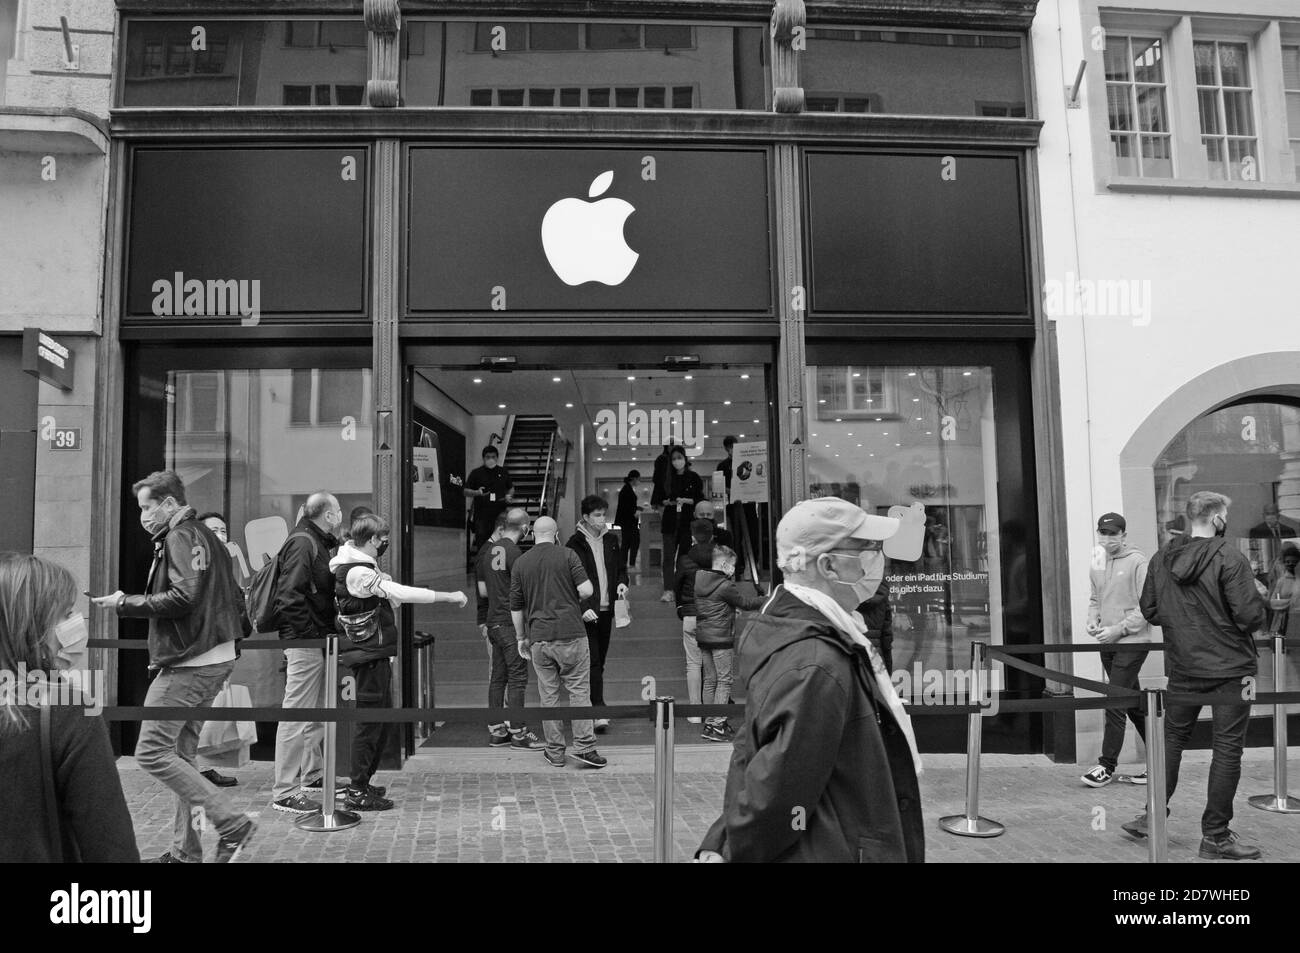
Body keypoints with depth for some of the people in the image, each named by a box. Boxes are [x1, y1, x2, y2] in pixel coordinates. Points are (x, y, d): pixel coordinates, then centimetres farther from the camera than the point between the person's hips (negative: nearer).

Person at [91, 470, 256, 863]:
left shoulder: (180, 537, -10)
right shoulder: (207, 536, 20)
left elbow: (183, 597, -23)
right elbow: (234, 600, 21)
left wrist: (125, 603, -14)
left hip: (189, 662, -10)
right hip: (215, 659, 10)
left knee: (152, 752, -7)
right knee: (181, 754, 14)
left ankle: (231, 823, -8)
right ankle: (186, 850, 19)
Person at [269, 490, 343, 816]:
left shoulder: (316, 543, 17)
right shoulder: (302, 543, -15)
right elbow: (290, 595, -22)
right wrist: (312, 632, -21)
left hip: (316, 640, 11)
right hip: (304, 641, -11)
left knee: (318, 712, 20)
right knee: (297, 716, -5)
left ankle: (313, 775, 33)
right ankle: (284, 792, 1)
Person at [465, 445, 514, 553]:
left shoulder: (503, 472, 10)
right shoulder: (476, 473, 2)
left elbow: (511, 488, 21)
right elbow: (466, 492, 2)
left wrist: (508, 495, 0)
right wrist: (476, 493, -17)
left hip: (500, 514, 2)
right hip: (482, 515, -2)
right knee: (481, 544, -3)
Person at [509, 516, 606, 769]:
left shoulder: (520, 563, 7)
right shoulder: (567, 554, -2)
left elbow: (516, 606, 10)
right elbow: (587, 590, -11)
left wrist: (520, 638, 20)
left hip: (539, 637, 3)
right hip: (570, 633, -3)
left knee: (548, 695, 9)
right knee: (579, 691, 4)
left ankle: (555, 752, 13)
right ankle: (584, 746, 1)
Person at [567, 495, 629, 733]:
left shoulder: (610, 540, 12)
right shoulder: (575, 544, -7)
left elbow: (620, 568, 24)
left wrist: (622, 582, 2)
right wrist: (584, 608, -20)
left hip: (606, 609, 6)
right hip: (587, 612, -6)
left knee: (599, 662, 11)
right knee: (593, 662, -10)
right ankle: (599, 714, -13)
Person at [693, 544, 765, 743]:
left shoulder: (699, 580, 7)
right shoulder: (725, 586, -15)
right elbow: (745, 602, -4)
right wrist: (767, 600, 7)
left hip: (702, 637, 8)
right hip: (721, 639, -8)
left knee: (709, 680, 13)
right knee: (724, 681, -1)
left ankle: (709, 722, 17)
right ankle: (718, 725, -3)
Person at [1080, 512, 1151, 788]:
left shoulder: (1138, 563, -10)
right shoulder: (1098, 566, 12)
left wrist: (1119, 629, -17)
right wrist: (1093, 620, 3)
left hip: (1132, 644, -7)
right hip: (1107, 644, 7)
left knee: (1115, 703, -8)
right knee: (1133, 704, 14)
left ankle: (1107, 766, -1)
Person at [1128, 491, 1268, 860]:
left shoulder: (1161, 559, 1)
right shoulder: (1229, 558, -15)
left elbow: (1149, 611, 7)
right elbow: (1250, 615, -18)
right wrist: (1258, 598, 2)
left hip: (1182, 667, 5)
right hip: (1230, 668, -5)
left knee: (1172, 736, 18)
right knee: (1227, 747, 5)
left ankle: (1154, 816, 23)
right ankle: (1215, 836, 11)